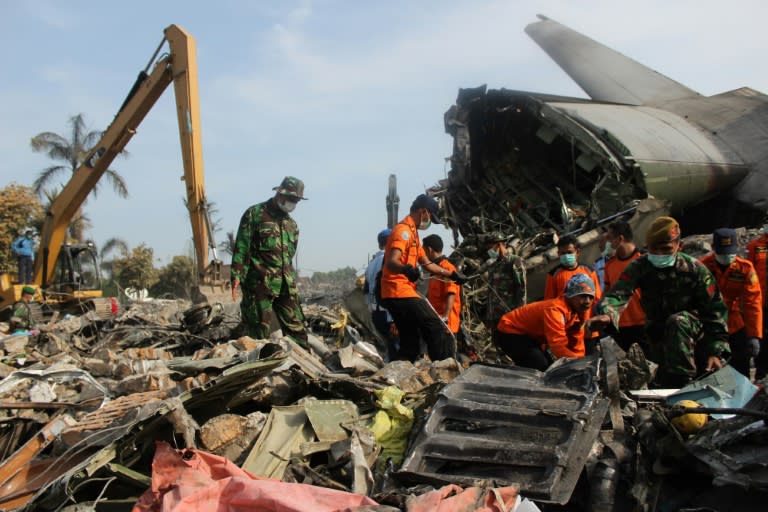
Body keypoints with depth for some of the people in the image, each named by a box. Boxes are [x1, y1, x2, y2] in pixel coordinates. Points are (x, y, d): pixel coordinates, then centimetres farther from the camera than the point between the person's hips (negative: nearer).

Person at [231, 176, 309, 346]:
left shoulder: (292, 224, 18)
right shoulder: (255, 214, -1)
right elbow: (241, 247, -6)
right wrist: (237, 275, -12)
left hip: (286, 286, 6)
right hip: (259, 283, -6)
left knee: (296, 329, 5)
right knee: (259, 332, -1)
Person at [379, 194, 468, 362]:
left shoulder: (412, 232, 22)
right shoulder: (403, 230, -11)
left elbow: (427, 264, 28)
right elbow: (391, 262, -26)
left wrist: (453, 275, 27)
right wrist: (406, 269, -47)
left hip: (396, 294, 10)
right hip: (400, 291, -10)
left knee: (410, 344, 11)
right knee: (438, 331, -11)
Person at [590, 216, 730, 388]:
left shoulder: (694, 269, -15)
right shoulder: (640, 267, -14)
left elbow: (715, 311, -12)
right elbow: (618, 294, -31)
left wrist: (716, 351, -19)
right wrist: (607, 314, -55)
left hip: (692, 328, -2)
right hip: (658, 334, 2)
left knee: (677, 321, -33)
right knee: (665, 383, 3)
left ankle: (684, 380, -31)